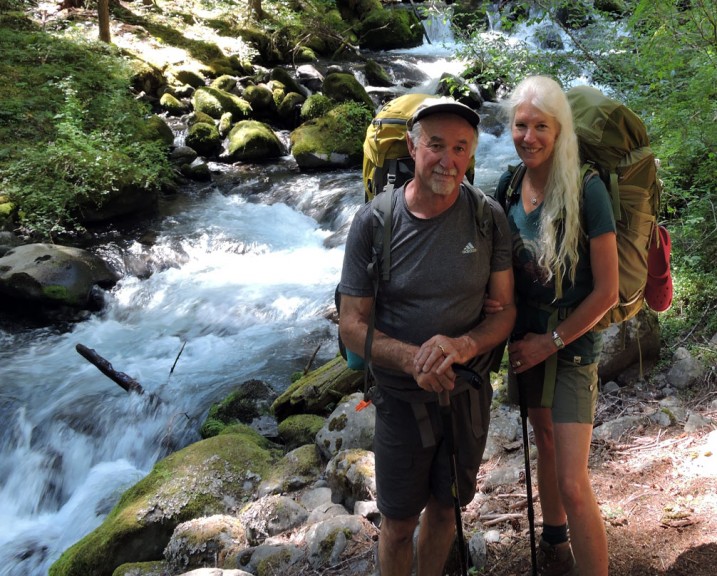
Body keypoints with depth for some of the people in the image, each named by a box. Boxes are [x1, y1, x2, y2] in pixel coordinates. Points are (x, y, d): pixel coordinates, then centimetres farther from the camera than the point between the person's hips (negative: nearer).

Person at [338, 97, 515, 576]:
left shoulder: (489, 218, -10)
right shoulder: (374, 222, -14)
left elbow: (505, 310, -6)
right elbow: (353, 325, -12)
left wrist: (464, 346, -27)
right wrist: (412, 359, -30)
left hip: (468, 394, 2)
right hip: (401, 400, -2)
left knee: (444, 509, 22)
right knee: (399, 522, 13)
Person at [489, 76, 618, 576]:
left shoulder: (586, 191, -18)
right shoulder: (508, 187, -2)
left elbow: (607, 291, -15)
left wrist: (552, 341, -13)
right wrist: (489, 296, -9)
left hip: (571, 344, -5)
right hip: (526, 340, 5)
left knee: (574, 485, -8)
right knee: (546, 443, 23)